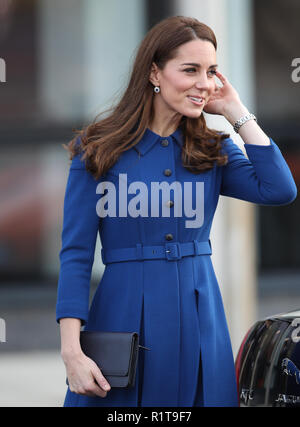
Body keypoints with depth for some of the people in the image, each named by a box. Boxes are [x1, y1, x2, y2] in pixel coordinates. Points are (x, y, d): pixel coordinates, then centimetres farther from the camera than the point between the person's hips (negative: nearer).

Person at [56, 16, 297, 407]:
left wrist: (236, 112, -2)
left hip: (200, 320, 3)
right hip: (123, 318, -3)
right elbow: (76, 254, -6)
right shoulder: (98, 151, -2)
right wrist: (71, 350, -15)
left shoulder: (214, 151, 9)